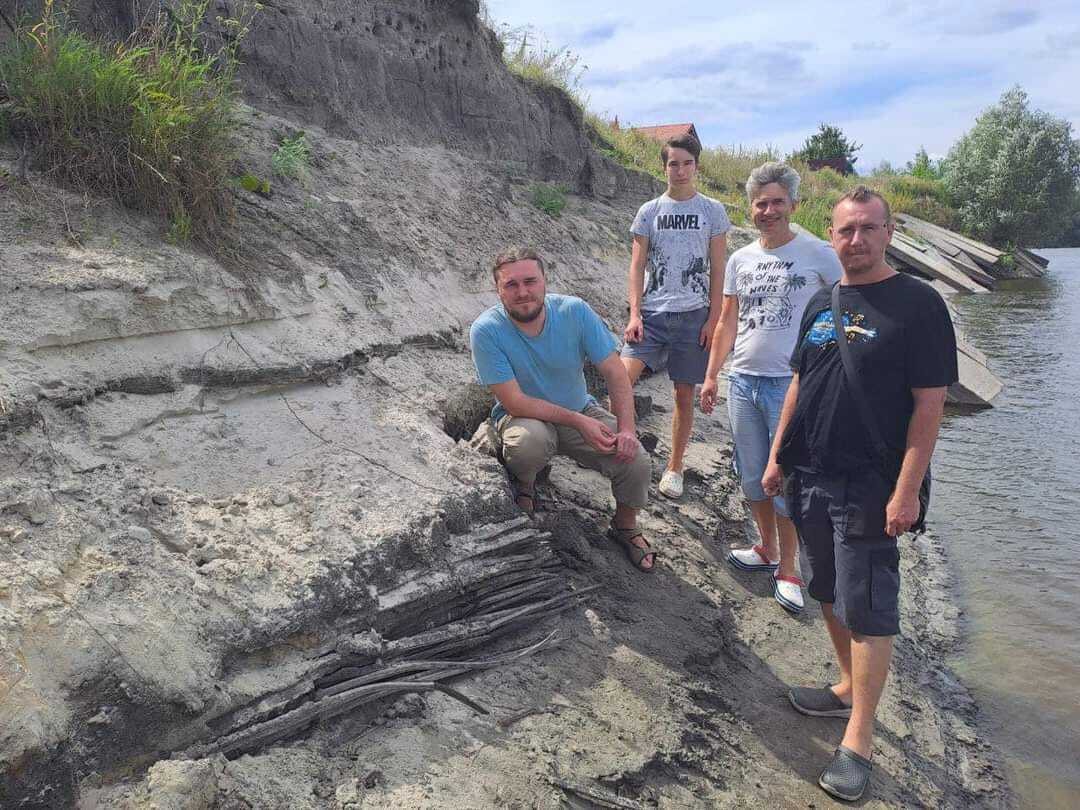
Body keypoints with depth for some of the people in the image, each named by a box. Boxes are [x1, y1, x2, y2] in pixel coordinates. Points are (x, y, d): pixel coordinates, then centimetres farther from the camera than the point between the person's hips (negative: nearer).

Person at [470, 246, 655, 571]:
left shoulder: (575, 311, -16)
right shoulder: (486, 331, -23)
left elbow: (615, 374, -11)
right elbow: (514, 402, -23)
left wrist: (626, 429, -23)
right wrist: (579, 422, -27)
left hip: (580, 409, 3)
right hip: (523, 416, -3)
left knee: (637, 461, -17)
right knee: (531, 439, -39)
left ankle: (625, 526, 16)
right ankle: (523, 482, 0)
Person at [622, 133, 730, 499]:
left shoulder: (712, 211, 4)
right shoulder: (649, 212, 7)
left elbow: (718, 270, 4)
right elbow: (637, 266, 5)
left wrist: (713, 319, -4)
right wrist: (634, 314, -6)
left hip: (693, 315, 0)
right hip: (652, 313, 1)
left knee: (684, 395, 6)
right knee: (623, 376, -19)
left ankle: (674, 467, 19)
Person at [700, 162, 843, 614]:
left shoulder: (818, 255, -4)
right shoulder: (740, 259, 10)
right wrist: (711, 375, 8)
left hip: (791, 383, -5)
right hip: (742, 380, 5)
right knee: (751, 476, 14)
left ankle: (787, 568, 12)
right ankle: (767, 549, 32)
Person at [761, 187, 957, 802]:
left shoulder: (918, 304, -9)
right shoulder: (822, 304, 10)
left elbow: (929, 404, -13)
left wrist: (906, 491, -18)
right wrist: (777, 457, 12)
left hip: (869, 488, -6)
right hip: (810, 477, 7)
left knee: (868, 611, -2)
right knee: (832, 594, 17)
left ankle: (858, 742, 7)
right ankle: (850, 688, 36)